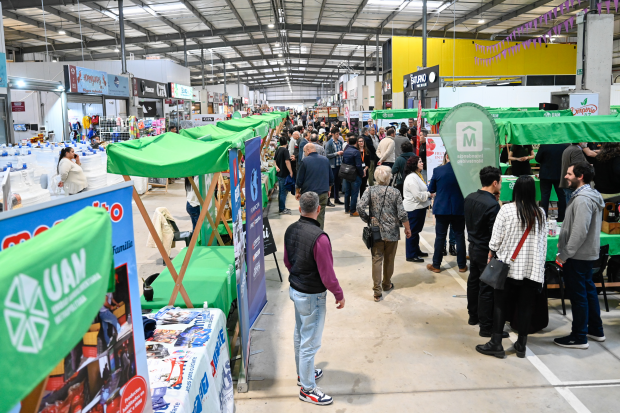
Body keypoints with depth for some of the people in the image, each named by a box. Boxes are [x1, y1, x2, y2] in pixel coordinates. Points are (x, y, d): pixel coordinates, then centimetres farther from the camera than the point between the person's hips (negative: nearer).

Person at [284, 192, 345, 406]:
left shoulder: (290, 230, -3)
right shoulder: (319, 237, -28)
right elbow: (327, 274, -23)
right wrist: (339, 295, -7)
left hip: (295, 290, 8)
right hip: (312, 296, -8)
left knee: (300, 335, 24)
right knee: (310, 342, 5)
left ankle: (303, 373, 43)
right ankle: (307, 389, 19)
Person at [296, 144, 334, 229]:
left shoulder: (305, 161, -7)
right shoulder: (325, 160, 8)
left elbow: (299, 180, -5)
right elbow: (331, 178, 16)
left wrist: (298, 192, 6)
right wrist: (328, 190, 27)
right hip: (323, 193, 4)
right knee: (320, 217, 8)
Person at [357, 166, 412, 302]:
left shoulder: (370, 190, -5)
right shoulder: (395, 192, -6)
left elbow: (360, 206, -17)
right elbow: (402, 214, -8)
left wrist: (367, 220, -1)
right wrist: (407, 228, 6)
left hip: (376, 231, 0)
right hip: (392, 232, 0)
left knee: (377, 259, 4)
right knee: (389, 260, 17)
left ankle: (377, 291, 1)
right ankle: (387, 284, 35)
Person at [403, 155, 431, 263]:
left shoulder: (418, 175, 13)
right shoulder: (411, 178, -20)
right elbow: (418, 195, -24)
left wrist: (428, 194, 3)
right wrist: (429, 194, -11)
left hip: (420, 207, 10)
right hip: (413, 208, -10)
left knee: (417, 230, 19)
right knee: (412, 231, -2)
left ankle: (416, 251, 32)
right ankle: (411, 255, 6)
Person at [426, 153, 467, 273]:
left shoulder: (437, 170, -10)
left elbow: (431, 189, 0)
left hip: (442, 209, -1)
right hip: (459, 209, 1)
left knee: (440, 237, 7)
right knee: (460, 236, 11)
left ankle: (436, 265, 13)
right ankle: (462, 265, 17)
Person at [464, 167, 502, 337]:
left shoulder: (469, 198, 1)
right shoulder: (492, 204, -24)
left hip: (473, 247, 8)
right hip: (486, 252, -8)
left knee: (473, 282, 20)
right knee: (487, 288, 0)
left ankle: (473, 316, 36)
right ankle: (486, 327, 9)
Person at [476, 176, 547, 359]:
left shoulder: (506, 210, -11)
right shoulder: (540, 213, -1)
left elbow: (496, 238, -8)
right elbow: (543, 242, 4)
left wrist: (490, 255, 9)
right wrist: (540, 264, 14)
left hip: (509, 267, -2)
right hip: (533, 268, 3)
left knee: (501, 304, 7)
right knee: (525, 306, 10)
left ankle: (496, 343, 9)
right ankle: (521, 345, 19)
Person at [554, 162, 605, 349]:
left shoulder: (582, 200, -21)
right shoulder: (590, 195, 11)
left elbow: (580, 232, -26)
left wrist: (565, 254, -21)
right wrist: (564, 242, 19)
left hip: (577, 256, -10)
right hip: (587, 253, 11)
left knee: (578, 294, -2)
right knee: (588, 289, 19)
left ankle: (579, 337, 8)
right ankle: (595, 330, 32)